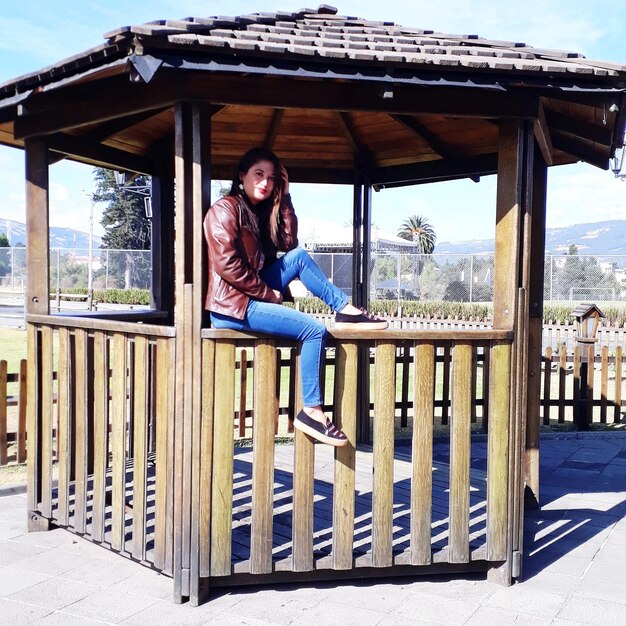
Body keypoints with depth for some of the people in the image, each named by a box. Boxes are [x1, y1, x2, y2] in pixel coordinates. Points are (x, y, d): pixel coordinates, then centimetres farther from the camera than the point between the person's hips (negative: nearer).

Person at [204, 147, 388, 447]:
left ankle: (345, 309, -1)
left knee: (299, 256, -1)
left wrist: (284, 199, 6)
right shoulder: (225, 209, -10)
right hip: (233, 305, -8)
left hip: (253, 295, 8)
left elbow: (288, 243, 10)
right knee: (314, 330, -17)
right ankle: (311, 410, -14)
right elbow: (228, 266, -19)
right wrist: (269, 294, -13)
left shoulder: (260, 211, 17)